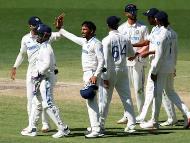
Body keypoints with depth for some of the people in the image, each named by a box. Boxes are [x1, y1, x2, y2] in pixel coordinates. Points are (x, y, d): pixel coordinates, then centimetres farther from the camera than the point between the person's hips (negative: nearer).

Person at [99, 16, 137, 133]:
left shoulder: (107, 40, -12)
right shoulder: (125, 39, 2)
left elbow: (106, 60, -15)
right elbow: (132, 54, 17)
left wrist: (105, 77, -14)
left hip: (111, 71, -4)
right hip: (123, 71, 4)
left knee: (105, 100, 4)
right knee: (127, 98, 6)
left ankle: (100, 124, 11)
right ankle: (131, 124, 2)